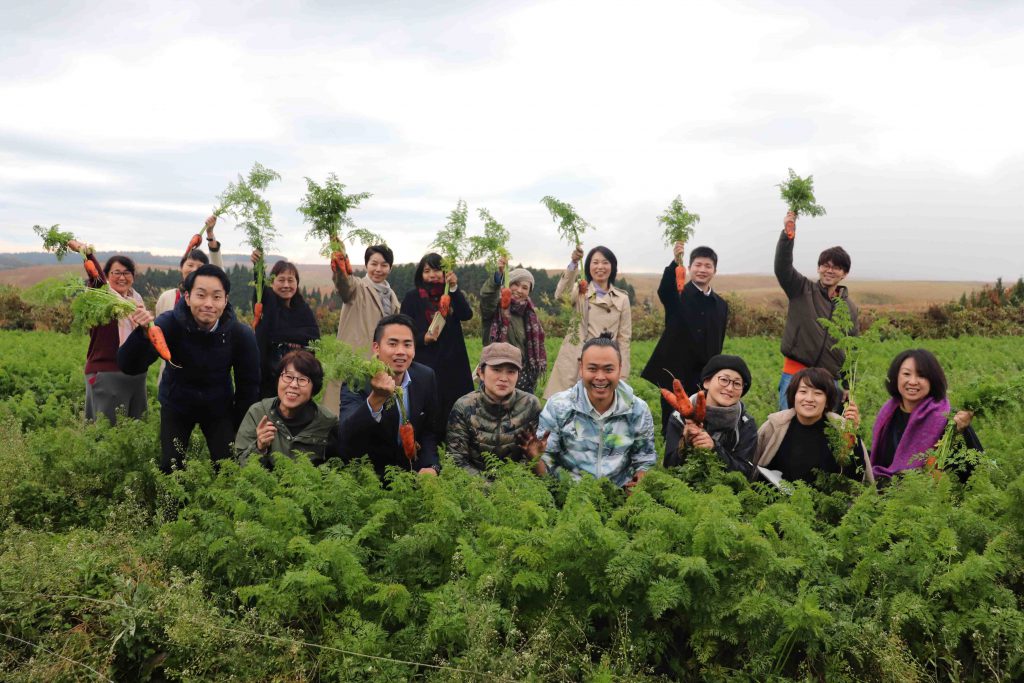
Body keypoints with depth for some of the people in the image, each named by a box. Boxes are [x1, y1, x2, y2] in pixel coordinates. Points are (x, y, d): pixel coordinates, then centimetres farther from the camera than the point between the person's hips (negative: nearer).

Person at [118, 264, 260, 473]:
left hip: (219, 409, 1)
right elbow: (129, 367, -31)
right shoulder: (170, 324, -24)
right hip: (176, 406, 0)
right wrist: (141, 333, -50)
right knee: (170, 468, -3)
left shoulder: (241, 334, -21)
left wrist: (241, 430, -3)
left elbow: (249, 385, -8)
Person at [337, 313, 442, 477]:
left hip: (414, 471, 2)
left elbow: (430, 431, 6)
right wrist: (375, 399, -45)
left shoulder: (426, 377, -5)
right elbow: (346, 439, -31)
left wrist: (431, 467, -11)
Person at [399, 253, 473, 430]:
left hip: (452, 364, 2)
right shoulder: (412, 298, 3)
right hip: (424, 364, -2)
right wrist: (423, 338, -17)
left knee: (452, 412, -1)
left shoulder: (452, 296, 10)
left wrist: (454, 288, -18)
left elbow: (467, 315, -9)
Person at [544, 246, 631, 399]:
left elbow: (624, 338, 7)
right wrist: (573, 263, -31)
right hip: (574, 363, -1)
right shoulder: (580, 291, 6)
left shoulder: (622, 298, 8)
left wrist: (621, 373, 1)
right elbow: (561, 295, -18)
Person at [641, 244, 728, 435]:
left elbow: (718, 344, 14)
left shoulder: (721, 305, 9)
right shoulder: (678, 294, -3)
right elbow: (663, 290, -29)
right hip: (675, 374, -3)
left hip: (704, 378, 3)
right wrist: (675, 262, -45)